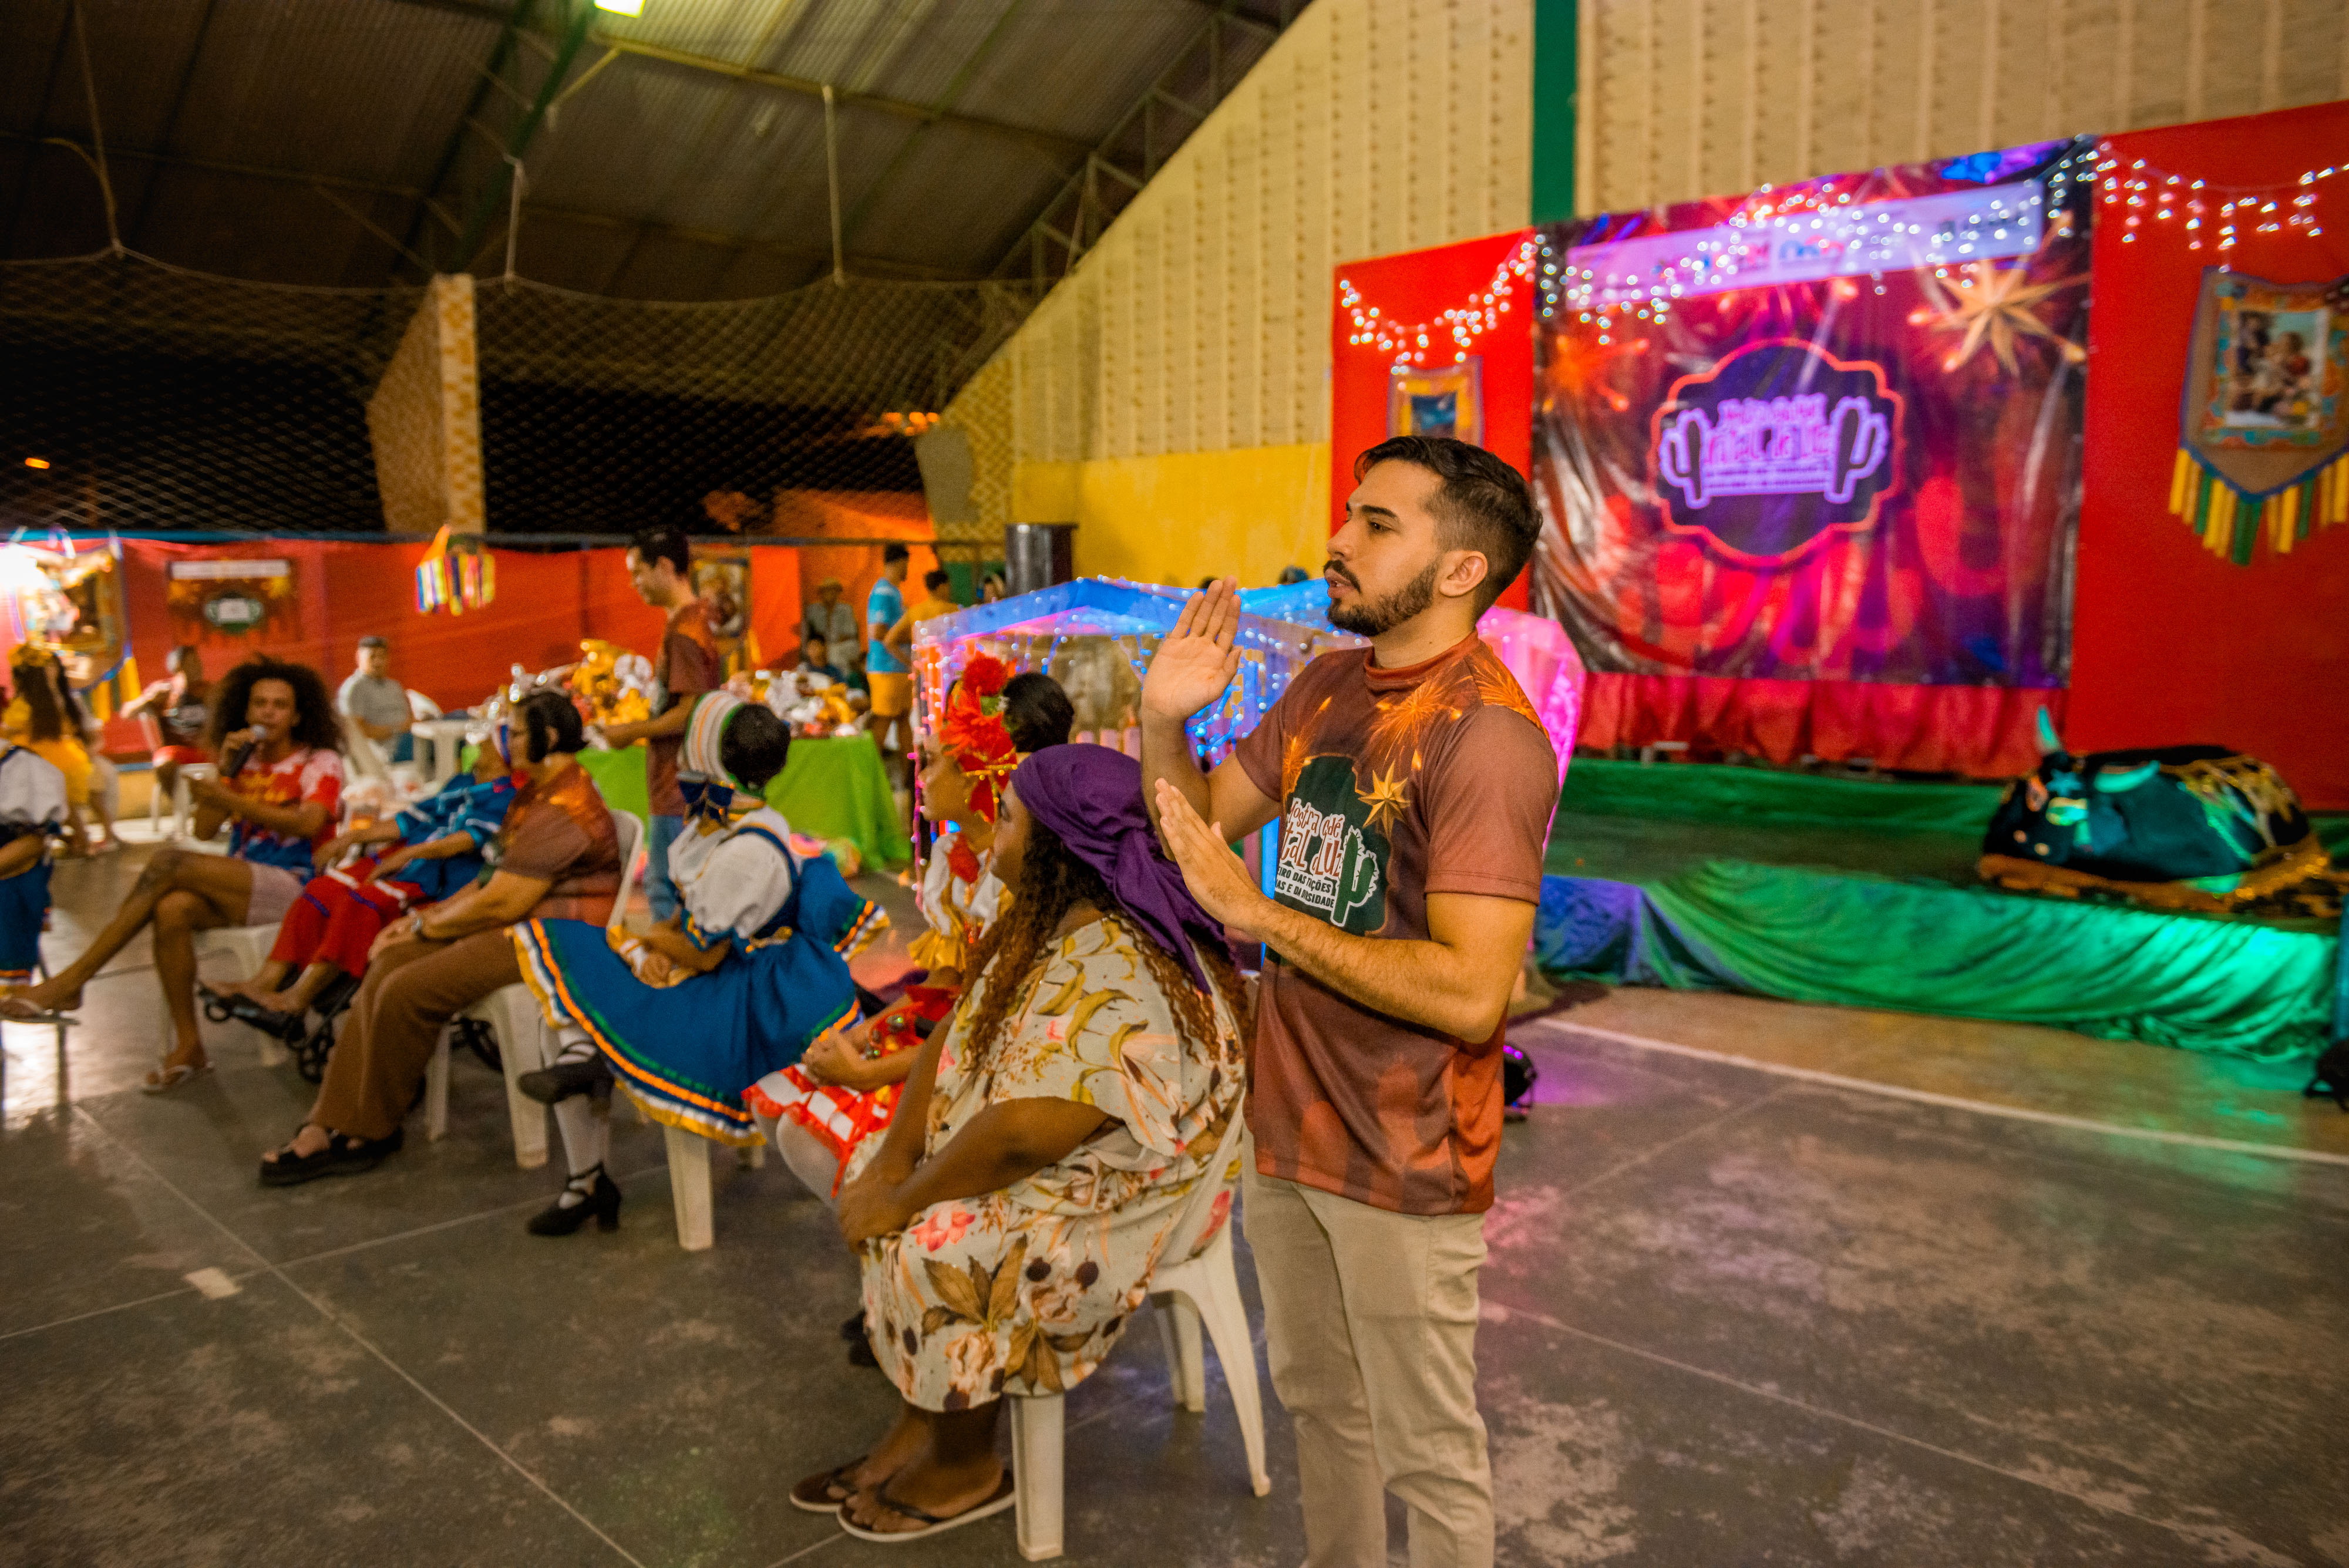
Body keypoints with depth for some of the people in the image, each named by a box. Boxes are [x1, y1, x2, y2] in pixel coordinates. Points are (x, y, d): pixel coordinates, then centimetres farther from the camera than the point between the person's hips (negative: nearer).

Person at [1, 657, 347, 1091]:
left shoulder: (320, 761, 4)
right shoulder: (244, 761, 21)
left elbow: (306, 824, -15)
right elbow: (204, 830, 10)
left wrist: (230, 800, -24)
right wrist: (225, 772, -1)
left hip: (291, 886, -5)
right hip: (238, 887, 5)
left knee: (169, 863, -26)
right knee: (173, 909, -30)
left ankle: (71, 981, -19)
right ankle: (187, 1046, -21)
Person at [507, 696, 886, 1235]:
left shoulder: (749, 850, -28)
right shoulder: (716, 814, 2)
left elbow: (703, 954, -22)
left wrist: (648, 939, -3)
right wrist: (653, 951, -10)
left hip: (735, 998, -10)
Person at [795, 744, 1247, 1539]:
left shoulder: (1120, 977, -31)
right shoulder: (1053, 920, 2)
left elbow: (1021, 1136, -31)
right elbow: (957, 1034, 4)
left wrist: (904, 1200, -17)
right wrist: (893, 1160, -6)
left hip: (1114, 1202, -10)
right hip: (1052, 1166, 10)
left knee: (929, 1246, -22)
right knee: (867, 1190, 4)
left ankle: (966, 1468, 6)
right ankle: (916, 1431, 15)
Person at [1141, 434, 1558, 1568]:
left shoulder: (1485, 734, -22)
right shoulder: (1327, 688, 4)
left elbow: (1470, 995, -28)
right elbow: (1200, 822, 12)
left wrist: (1260, 916, -24)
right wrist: (1164, 720, -7)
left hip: (1402, 1165, -8)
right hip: (1290, 1128, 8)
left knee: (1428, 1455, 11)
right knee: (1319, 1403, 26)